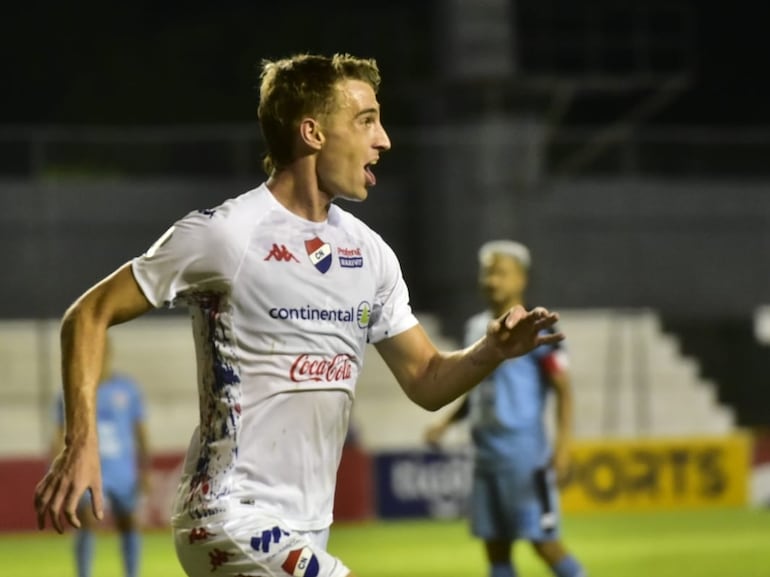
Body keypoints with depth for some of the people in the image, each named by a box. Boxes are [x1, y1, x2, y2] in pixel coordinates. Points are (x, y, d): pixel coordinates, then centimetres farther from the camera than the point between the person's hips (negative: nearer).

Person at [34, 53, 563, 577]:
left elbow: (426, 381, 17)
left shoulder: (369, 253, 11)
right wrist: (82, 440, -17)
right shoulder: (223, 234, -11)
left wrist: (492, 351, -4)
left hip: (306, 534, 8)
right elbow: (90, 316, -6)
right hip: (234, 519, -8)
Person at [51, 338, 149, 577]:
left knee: (128, 525, 7)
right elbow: (62, 435, 5)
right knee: (87, 523, -15)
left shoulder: (128, 389, 2)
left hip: (124, 471, 2)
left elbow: (140, 431, 5)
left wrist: (145, 469, 1)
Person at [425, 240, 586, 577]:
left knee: (544, 542, -6)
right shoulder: (476, 328, 12)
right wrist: (446, 423, 11)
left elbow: (562, 388, -10)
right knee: (495, 547, 7)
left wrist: (563, 443, -20)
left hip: (525, 456, -7)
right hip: (486, 455, 7)